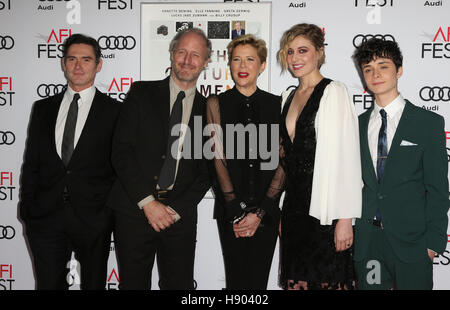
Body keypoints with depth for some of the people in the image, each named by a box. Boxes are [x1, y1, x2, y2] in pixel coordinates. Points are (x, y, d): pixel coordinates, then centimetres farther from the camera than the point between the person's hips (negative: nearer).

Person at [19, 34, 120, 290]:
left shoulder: (114, 111, 1)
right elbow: (31, 163, 11)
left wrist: (111, 212, -4)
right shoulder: (43, 108, 11)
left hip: (93, 219, -2)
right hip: (46, 217, 3)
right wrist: (27, 207, 4)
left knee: (93, 284, 10)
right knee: (49, 284, 7)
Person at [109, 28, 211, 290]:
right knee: (133, 283, 6)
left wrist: (176, 210, -6)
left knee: (180, 284, 4)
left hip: (180, 216, 1)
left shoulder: (208, 109, 8)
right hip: (134, 210, -1)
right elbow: (121, 151, -4)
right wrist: (147, 202, -11)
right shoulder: (142, 93, 4)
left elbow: (206, 172, 6)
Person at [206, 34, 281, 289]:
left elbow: (281, 162, 0)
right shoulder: (217, 103, 3)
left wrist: (261, 212, -8)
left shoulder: (277, 105, 5)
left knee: (259, 280, 7)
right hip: (230, 210, -1)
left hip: (267, 211, 1)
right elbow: (218, 159, -3)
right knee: (236, 280, 3)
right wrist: (236, 212, -10)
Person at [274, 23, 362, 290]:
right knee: (295, 281, 8)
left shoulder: (334, 92, -6)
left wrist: (345, 218, -17)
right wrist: (283, 212, 15)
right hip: (294, 206, 6)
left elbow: (348, 159, -12)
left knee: (328, 281, -2)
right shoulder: (289, 97, 15)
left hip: (325, 210, -6)